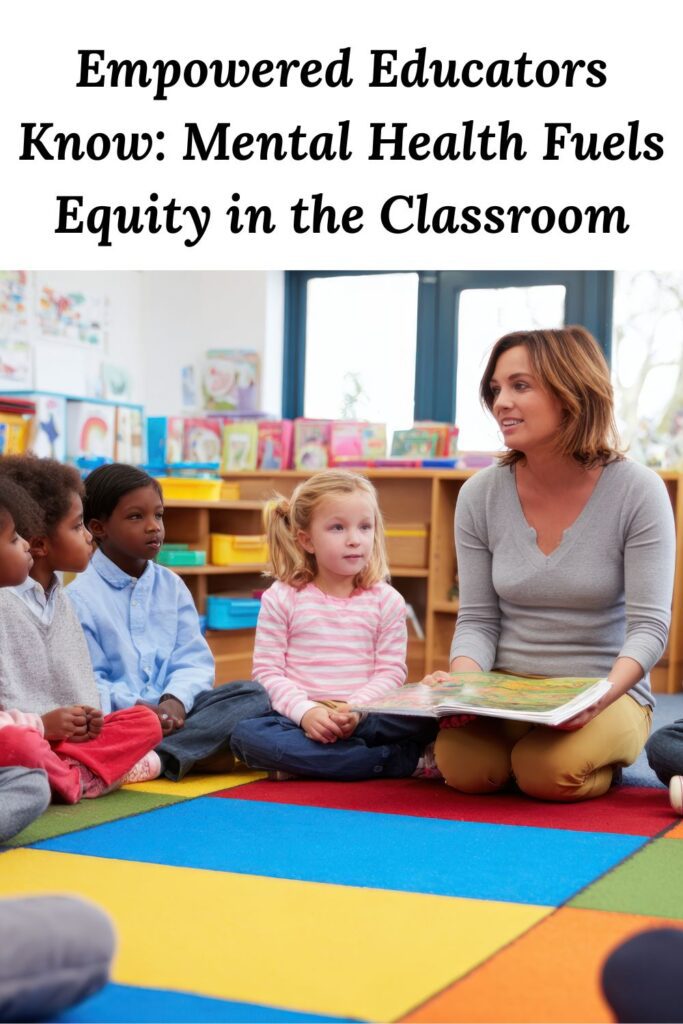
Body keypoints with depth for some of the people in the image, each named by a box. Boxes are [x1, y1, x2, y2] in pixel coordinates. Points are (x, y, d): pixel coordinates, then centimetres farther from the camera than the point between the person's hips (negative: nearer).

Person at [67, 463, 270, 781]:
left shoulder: (172, 586, 13)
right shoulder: (80, 597, -2)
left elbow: (193, 660, 5)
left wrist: (176, 700, -16)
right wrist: (133, 708, -26)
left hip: (172, 712, 6)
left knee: (253, 694, -16)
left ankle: (158, 758, -31)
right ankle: (199, 755, -31)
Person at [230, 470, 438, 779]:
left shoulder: (386, 600, 7)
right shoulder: (282, 598, 4)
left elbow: (390, 672, 1)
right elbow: (267, 671, -1)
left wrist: (355, 711, -18)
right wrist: (306, 712, -18)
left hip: (366, 715, 0)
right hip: (297, 716, 0)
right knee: (246, 734, -33)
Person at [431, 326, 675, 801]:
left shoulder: (637, 491, -11)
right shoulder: (480, 495, -2)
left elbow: (650, 625, -13)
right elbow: (478, 620, 1)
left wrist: (603, 697, -31)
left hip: (608, 694, -2)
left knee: (550, 772, -30)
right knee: (463, 766, -27)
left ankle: (606, 755, 6)